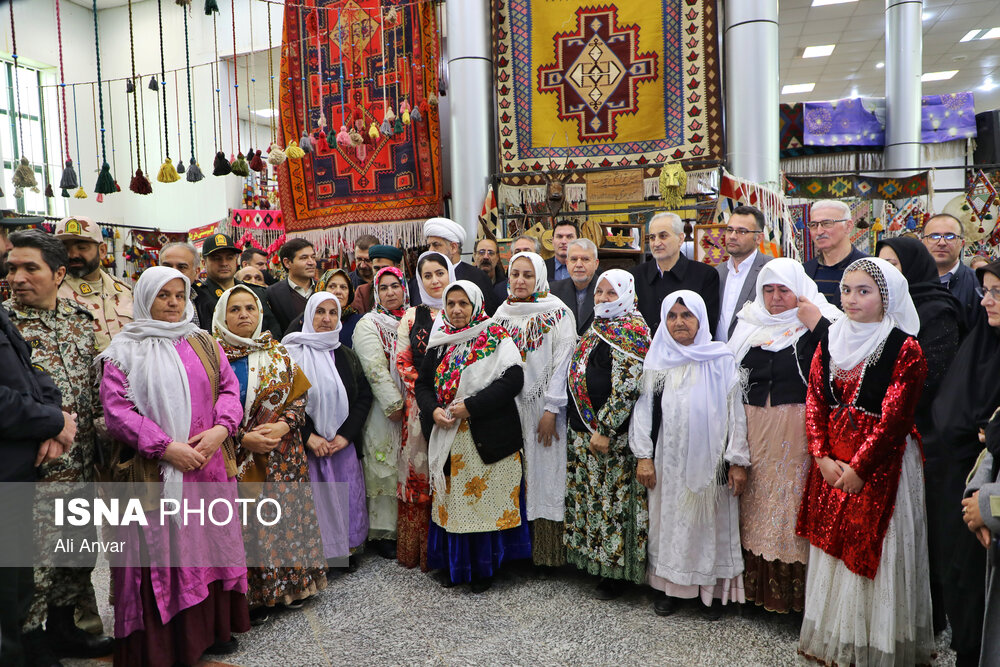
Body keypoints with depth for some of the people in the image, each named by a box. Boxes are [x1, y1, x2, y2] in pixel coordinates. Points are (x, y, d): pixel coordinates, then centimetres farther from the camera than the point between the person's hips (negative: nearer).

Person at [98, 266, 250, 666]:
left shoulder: (204, 344, 12)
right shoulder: (125, 351, 1)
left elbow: (229, 387, 8)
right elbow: (116, 409, -8)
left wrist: (220, 429, -11)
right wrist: (165, 446, -16)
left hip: (208, 466, 4)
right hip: (155, 470, -3)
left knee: (210, 543, 10)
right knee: (161, 553, 1)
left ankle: (213, 627, 24)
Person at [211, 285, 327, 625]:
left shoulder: (278, 353, 8)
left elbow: (300, 395, 6)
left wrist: (282, 425, -12)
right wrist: (243, 438, -16)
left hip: (282, 454, 3)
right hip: (236, 457, -3)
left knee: (283, 518, 8)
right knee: (245, 523, 0)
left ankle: (289, 585, 25)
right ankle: (252, 597, 14)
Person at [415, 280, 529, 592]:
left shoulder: (496, 339, -5)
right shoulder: (438, 343, 11)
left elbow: (512, 379, -16)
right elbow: (423, 384, 12)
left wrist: (470, 406, -20)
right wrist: (433, 410, -9)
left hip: (486, 437, -4)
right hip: (447, 438, 4)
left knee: (485, 498, 3)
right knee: (450, 499, 11)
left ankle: (483, 567, 19)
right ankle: (451, 565, 26)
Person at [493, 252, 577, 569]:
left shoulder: (558, 313, -5)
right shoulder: (502, 314, 10)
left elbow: (562, 364, -10)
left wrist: (551, 410, -14)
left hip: (544, 409, -4)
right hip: (509, 407, 5)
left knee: (545, 474, -1)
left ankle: (546, 551, 10)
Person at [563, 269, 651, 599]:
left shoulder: (630, 331, -13)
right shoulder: (597, 329, 15)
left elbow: (626, 387, -20)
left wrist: (605, 429, -21)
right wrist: (579, 425, 18)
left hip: (612, 435, -9)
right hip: (583, 429, 9)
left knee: (613, 497, 1)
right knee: (589, 495, 15)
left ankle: (616, 573, 14)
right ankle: (594, 559, 30)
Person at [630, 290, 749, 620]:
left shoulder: (721, 361, -2)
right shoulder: (656, 361, 3)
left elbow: (735, 411, -2)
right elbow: (644, 408, 3)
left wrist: (738, 460, -5)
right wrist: (643, 456, -2)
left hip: (710, 461, -1)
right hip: (669, 461, 2)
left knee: (711, 522, 6)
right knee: (670, 521, 9)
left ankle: (712, 591, 22)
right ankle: (671, 587, 23)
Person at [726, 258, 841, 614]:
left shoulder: (819, 324, -3)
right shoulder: (748, 324, 11)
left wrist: (816, 324, -19)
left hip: (798, 434, -5)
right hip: (753, 433, 5)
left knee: (793, 505, -1)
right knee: (755, 504, 11)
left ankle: (794, 591, 13)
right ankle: (755, 585, 25)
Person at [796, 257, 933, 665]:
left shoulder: (905, 348, -10)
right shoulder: (830, 341, 6)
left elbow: (895, 417, -15)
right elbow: (814, 402, 4)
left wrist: (859, 467, -16)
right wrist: (822, 457, -5)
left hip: (880, 465, -5)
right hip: (832, 465, 5)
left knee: (874, 551, 3)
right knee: (832, 547, 12)